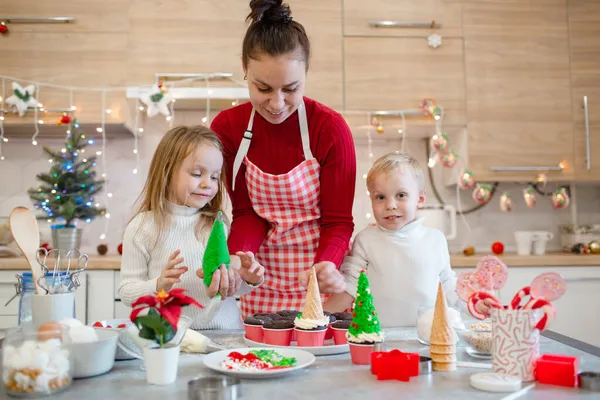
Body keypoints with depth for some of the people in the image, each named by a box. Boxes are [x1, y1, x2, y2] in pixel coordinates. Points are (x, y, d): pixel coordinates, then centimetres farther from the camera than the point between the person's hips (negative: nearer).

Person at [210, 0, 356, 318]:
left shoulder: (330, 128, -14)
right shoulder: (226, 127, -7)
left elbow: (338, 221, -10)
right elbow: (246, 214, -2)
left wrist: (327, 265, -30)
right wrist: (235, 261, -22)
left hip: (319, 283, -2)